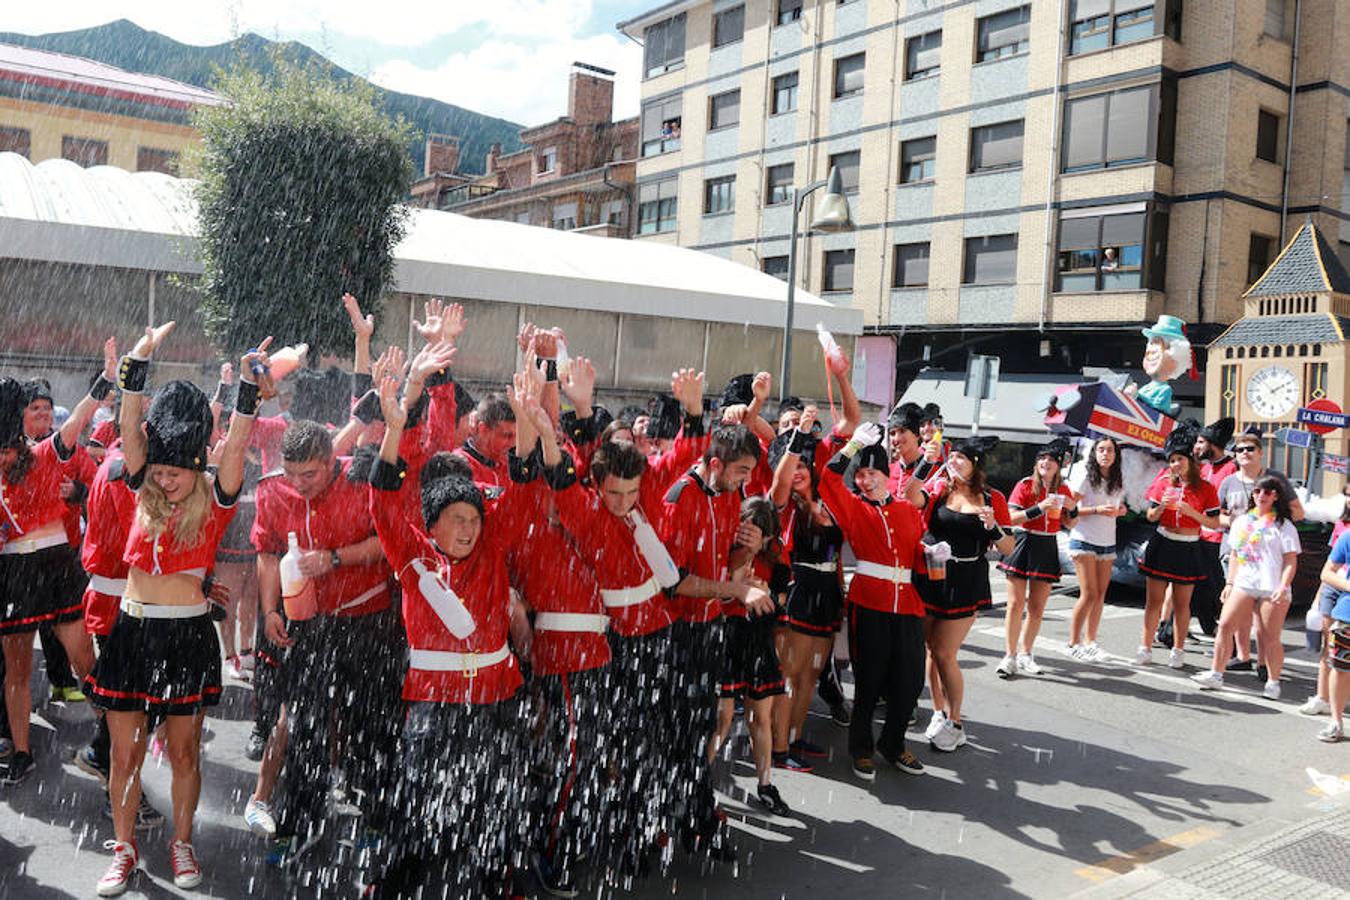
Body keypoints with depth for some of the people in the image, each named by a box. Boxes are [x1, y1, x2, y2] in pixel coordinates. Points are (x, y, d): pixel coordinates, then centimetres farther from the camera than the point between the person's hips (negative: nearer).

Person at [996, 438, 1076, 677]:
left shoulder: (1063, 490, 7)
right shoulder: (1025, 485, -5)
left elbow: (1069, 524, 16)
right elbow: (1011, 518, -14)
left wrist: (1071, 509, -5)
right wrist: (1040, 507, -23)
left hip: (1047, 549, 4)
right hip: (1024, 545, -4)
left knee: (1037, 607, 8)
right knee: (1016, 604, -4)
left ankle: (1025, 654, 21)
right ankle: (1010, 656, 2)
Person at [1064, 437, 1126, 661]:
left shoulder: (1118, 481, 10)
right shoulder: (1085, 476, -7)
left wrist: (1120, 510, -2)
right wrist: (1096, 510, -20)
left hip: (1107, 543, 6)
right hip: (1084, 540, -6)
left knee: (1101, 594, 4)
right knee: (1089, 594, -9)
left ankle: (1090, 642, 13)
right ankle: (1073, 643, 1)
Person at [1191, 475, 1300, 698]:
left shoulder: (1284, 526, 1)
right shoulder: (1242, 522, 15)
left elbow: (1291, 561, -4)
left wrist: (1283, 588, -15)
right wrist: (1229, 583, 13)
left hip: (1272, 588, -4)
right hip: (1243, 584, 4)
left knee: (1270, 637, 0)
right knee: (1225, 625, -4)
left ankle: (1273, 683, 14)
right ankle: (1216, 675, 3)